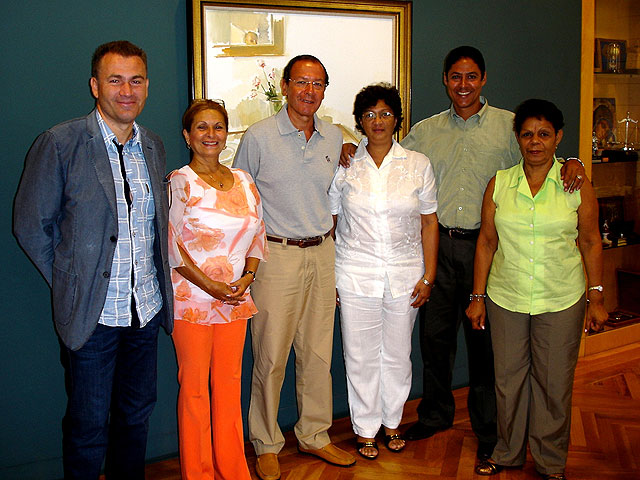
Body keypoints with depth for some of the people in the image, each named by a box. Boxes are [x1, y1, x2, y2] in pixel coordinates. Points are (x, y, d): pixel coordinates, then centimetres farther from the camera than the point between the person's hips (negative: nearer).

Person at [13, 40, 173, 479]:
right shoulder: (60, 143, -10)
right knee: (89, 424, 9)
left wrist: (158, 284, 9)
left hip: (147, 308, 5)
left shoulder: (153, 146, 6)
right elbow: (30, 224, -5)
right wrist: (69, 283, -3)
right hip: (92, 312, -5)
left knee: (137, 414, 19)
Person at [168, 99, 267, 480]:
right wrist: (209, 285, -14)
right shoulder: (179, 182, -5)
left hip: (236, 297, 4)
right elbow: (171, 244, -9)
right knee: (194, 386, 4)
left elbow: (258, 235, 13)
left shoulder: (244, 181, 10)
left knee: (230, 383, 11)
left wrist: (246, 278, -2)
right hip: (192, 297, -4)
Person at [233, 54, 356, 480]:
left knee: (319, 352, 11)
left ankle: (314, 435, 28)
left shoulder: (334, 138, 8)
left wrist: (328, 247, 14)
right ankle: (266, 444, 19)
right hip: (276, 256, -4)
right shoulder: (259, 137, -6)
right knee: (271, 355, 1)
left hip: (322, 254, 5)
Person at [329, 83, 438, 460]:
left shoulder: (418, 165, 2)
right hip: (356, 274, -1)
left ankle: (393, 422, 32)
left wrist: (428, 277, -1)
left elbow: (429, 223, 4)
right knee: (361, 355, 6)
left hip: (405, 274, 1)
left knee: (397, 354, 12)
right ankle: (366, 428, 24)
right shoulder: (345, 165, 1)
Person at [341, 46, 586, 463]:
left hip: (484, 245, -3)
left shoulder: (508, 125, 3)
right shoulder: (425, 131, 11)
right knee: (435, 334, 12)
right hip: (438, 244, 3)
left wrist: (571, 163, -19)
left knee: (484, 339, 4)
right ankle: (436, 414, 33)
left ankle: (488, 429, 22)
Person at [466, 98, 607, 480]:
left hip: (561, 302, -1)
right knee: (509, 378, 11)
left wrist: (596, 298, 0)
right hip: (506, 299, 2)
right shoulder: (499, 184, 2)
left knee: (554, 383, 7)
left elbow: (590, 242, 3)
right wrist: (478, 297, 3)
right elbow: (487, 241, 4)